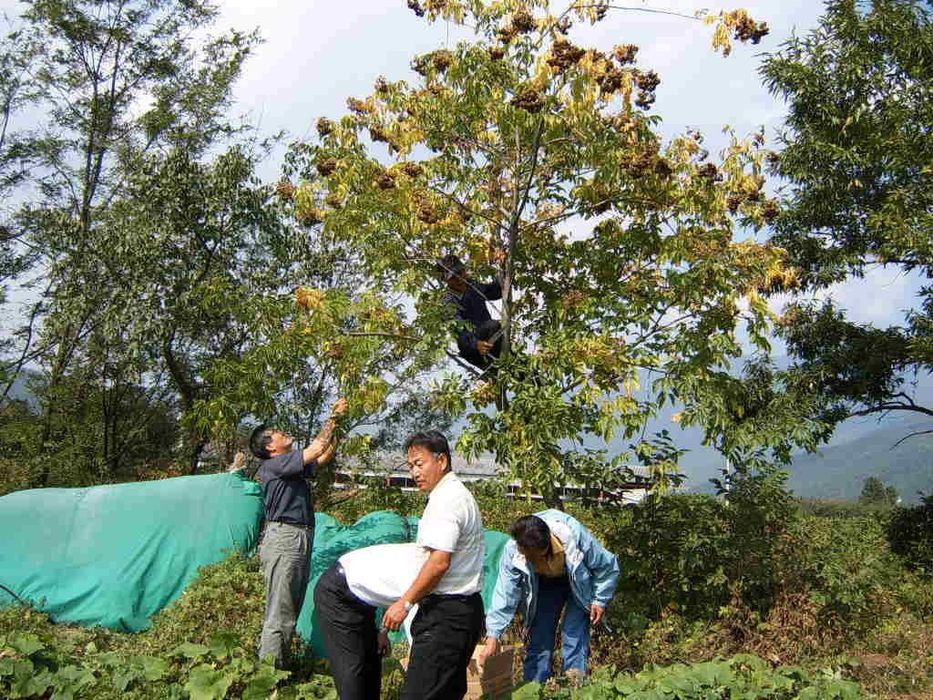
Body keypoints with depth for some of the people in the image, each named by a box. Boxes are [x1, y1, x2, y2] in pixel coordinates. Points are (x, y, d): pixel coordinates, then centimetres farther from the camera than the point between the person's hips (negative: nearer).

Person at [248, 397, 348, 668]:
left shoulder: (293, 466, 19)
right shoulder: (272, 465, -7)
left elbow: (324, 456, 23)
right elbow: (315, 450, -14)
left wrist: (334, 422, 13)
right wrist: (331, 420, -3)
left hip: (301, 539, 9)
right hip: (283, 538, -9)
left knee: (292, 610, 12)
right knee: (279, 613, -9)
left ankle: (279, 667, 18)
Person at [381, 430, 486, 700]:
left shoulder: (446, 500, -14)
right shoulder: (460, 494, 18)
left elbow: (439, 562, -22)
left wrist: (404, 602, -16)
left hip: (445, 612, -11)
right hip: (466, 607, 11)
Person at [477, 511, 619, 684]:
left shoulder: (575, 537, -40)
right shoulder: (512, 550, -33)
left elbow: (608, 566, -20)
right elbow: (504, 594, -24)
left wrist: (601, 600, -16)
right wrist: (493, 636, -29)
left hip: (579, 583, -2)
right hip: (544, 584, 2)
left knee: (575, 637, -15)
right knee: (539, 639, -2)